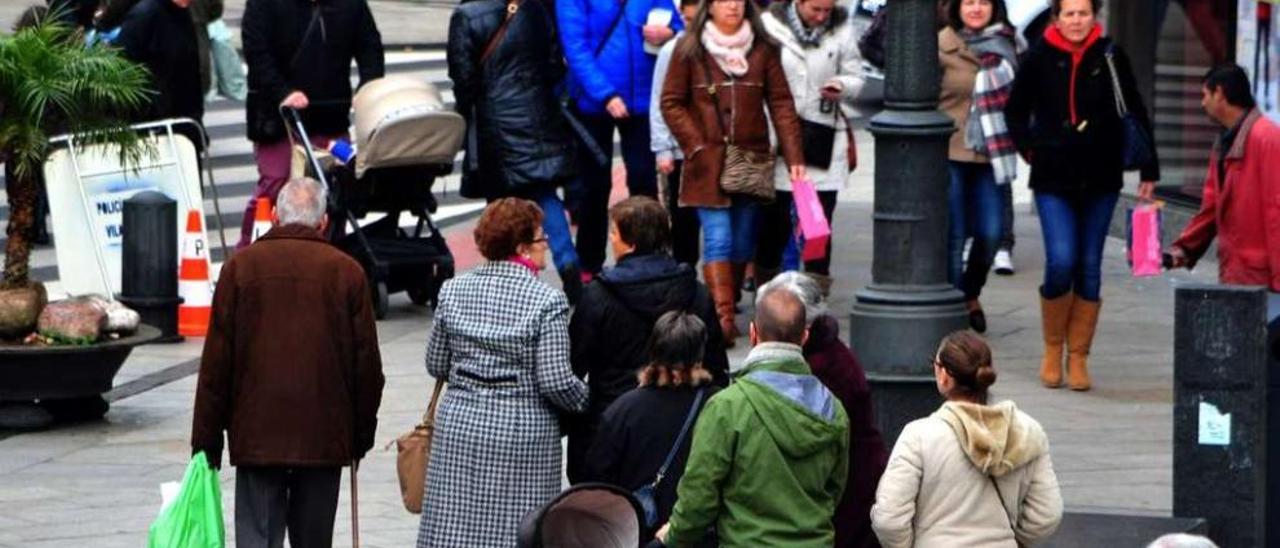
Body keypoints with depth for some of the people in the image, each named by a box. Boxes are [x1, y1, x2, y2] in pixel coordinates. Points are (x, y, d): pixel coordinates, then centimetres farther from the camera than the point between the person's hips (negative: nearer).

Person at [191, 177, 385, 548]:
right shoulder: (347, 272, 0)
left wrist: (206, 440, 4)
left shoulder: (241, 267, 0)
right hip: (325, 436, 1)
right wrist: (362, 435, 15)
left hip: (256, 437, -1)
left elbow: (217, 361, -1)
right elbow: (367, 364, 3)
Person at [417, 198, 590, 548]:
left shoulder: (453, 291, 3)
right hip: (524, 432, -4)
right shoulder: (547, 302, -11)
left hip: (459, 426, 4)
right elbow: (556, 383, -14)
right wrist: (584, 400, 5)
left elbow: (436, 366, 10)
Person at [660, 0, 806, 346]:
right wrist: (697, 146, -7)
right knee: (718, 238, -12)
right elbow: (671, 103, 2)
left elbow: (781, 103, 3)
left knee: (743, 242, 6)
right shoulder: (690, 50, 0)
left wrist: (794, 157, -4)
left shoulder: (763, 50, 5)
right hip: (708, 163, -3)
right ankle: (723, 318, -18)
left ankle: (728, 309, 17)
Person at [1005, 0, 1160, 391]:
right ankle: (1052, 351, 8)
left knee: (1089, 268, 4)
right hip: (1053, 181, -1)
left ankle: (1078, 357, 14)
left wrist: (1149, 169, 7)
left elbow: (1135, 114, 7)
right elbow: (1015, 112, 13)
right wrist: (1029, 150, 4)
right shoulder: (1039, 59, -2)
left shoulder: (1110, 57, -1)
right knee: (1061, 263, -12)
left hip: (1100, 180, 1)